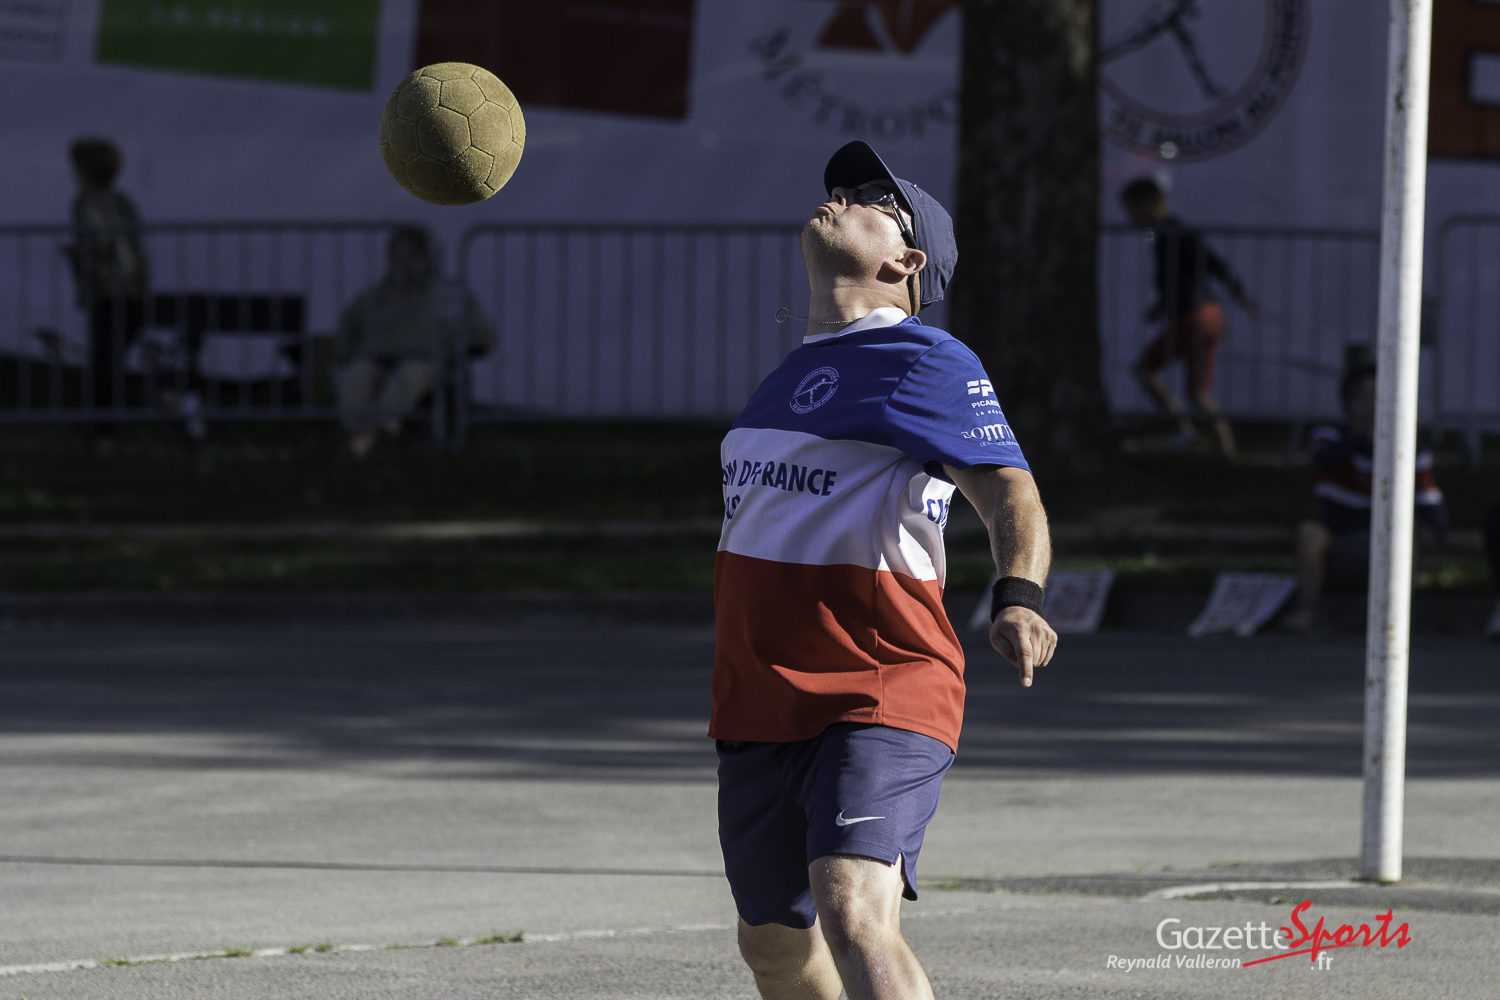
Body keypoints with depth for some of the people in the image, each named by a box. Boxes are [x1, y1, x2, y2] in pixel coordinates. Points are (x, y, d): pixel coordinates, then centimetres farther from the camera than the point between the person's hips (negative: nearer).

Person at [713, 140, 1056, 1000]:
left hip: (882, 701, -9)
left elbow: (1009, 492, -21)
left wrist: (1020, 598, -41)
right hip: (762, 706, 9)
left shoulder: (929, 363, -9)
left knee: (854, 912, -28)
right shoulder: (798, 368, 17)